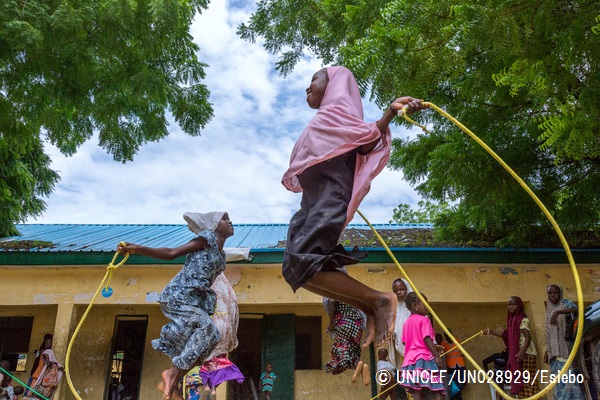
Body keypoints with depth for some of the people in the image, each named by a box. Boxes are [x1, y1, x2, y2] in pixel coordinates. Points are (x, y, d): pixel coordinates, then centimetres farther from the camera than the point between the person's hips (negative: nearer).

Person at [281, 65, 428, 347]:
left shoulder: (337, 109, 2)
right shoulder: (323, 120, 26)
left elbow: (367, 141, -14)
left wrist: (390, 112, -27)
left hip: (329, 199, -10)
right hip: (313, 201, 10)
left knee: (298, 265, -22)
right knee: (296, 268, 4)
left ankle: (379, 300, -13)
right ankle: (372, 311, 4)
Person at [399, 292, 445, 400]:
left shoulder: (406, 323, 17)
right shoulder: (424, 320, -4)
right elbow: (427, 339, -14)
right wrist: (437, 356, -17)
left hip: (410, 359, 7)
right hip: (425, 358, -7)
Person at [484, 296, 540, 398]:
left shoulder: (522, 319, -10)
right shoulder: (513, 319, 15)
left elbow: (528, 337, -19)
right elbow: (506, 334, 23)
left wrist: (522, 352, -30)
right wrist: (490, 331, 26)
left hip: (526, 354, -8)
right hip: (517, 354, 8)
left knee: (527, 381, -10)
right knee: (521, 382, 8)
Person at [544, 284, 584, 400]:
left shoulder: (565, 303, -1)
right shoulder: (549, 310, 17)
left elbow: (577, 309, -25)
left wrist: (558, 312, -35)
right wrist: (547, 351, 17)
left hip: (566, 349, -6)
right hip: (555, 351, 6)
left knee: (569, 376, -12)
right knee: (559, 380, 5)